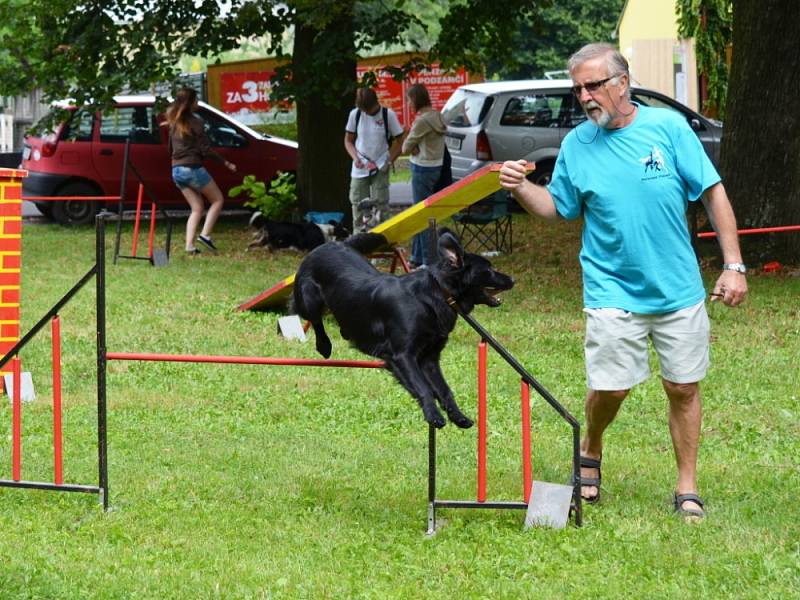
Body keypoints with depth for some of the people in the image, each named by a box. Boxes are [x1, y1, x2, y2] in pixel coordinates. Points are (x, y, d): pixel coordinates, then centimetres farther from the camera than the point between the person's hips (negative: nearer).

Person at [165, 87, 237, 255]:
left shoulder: (174, 124, 12)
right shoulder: (195, 122, -10)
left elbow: (171, 148, 21)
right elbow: (205, 149, -13)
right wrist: (225, 163, -7)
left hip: (177, 170, 7)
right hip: (193, 169, -7)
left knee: (197, 208, 13)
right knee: (217, 200, 8)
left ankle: (189, 245, -2)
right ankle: (205, 234, -7)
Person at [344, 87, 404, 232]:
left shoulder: (388, 115, -9)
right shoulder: (355, 114, -2)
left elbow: (398, 140, -1)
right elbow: (348, 141, 8)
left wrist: (389, 161, -12)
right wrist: (355, 158, -9)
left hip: (380, 169, -2)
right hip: (359, 169, 2)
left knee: (380, 206, -5)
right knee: (358, 204, 3)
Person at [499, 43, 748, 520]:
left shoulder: (668, 127, -7)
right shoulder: (577, 145, -1)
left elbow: (714, 194, -4)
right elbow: (557, 208, 9)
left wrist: (734, 266, -8)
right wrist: (521, 189, -12)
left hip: (679, 291, 0)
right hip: (614, 292, 0)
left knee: (684, 388, 6)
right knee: (610, 388, -5)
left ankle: (688, 488, 19)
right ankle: (591, 453, 26)